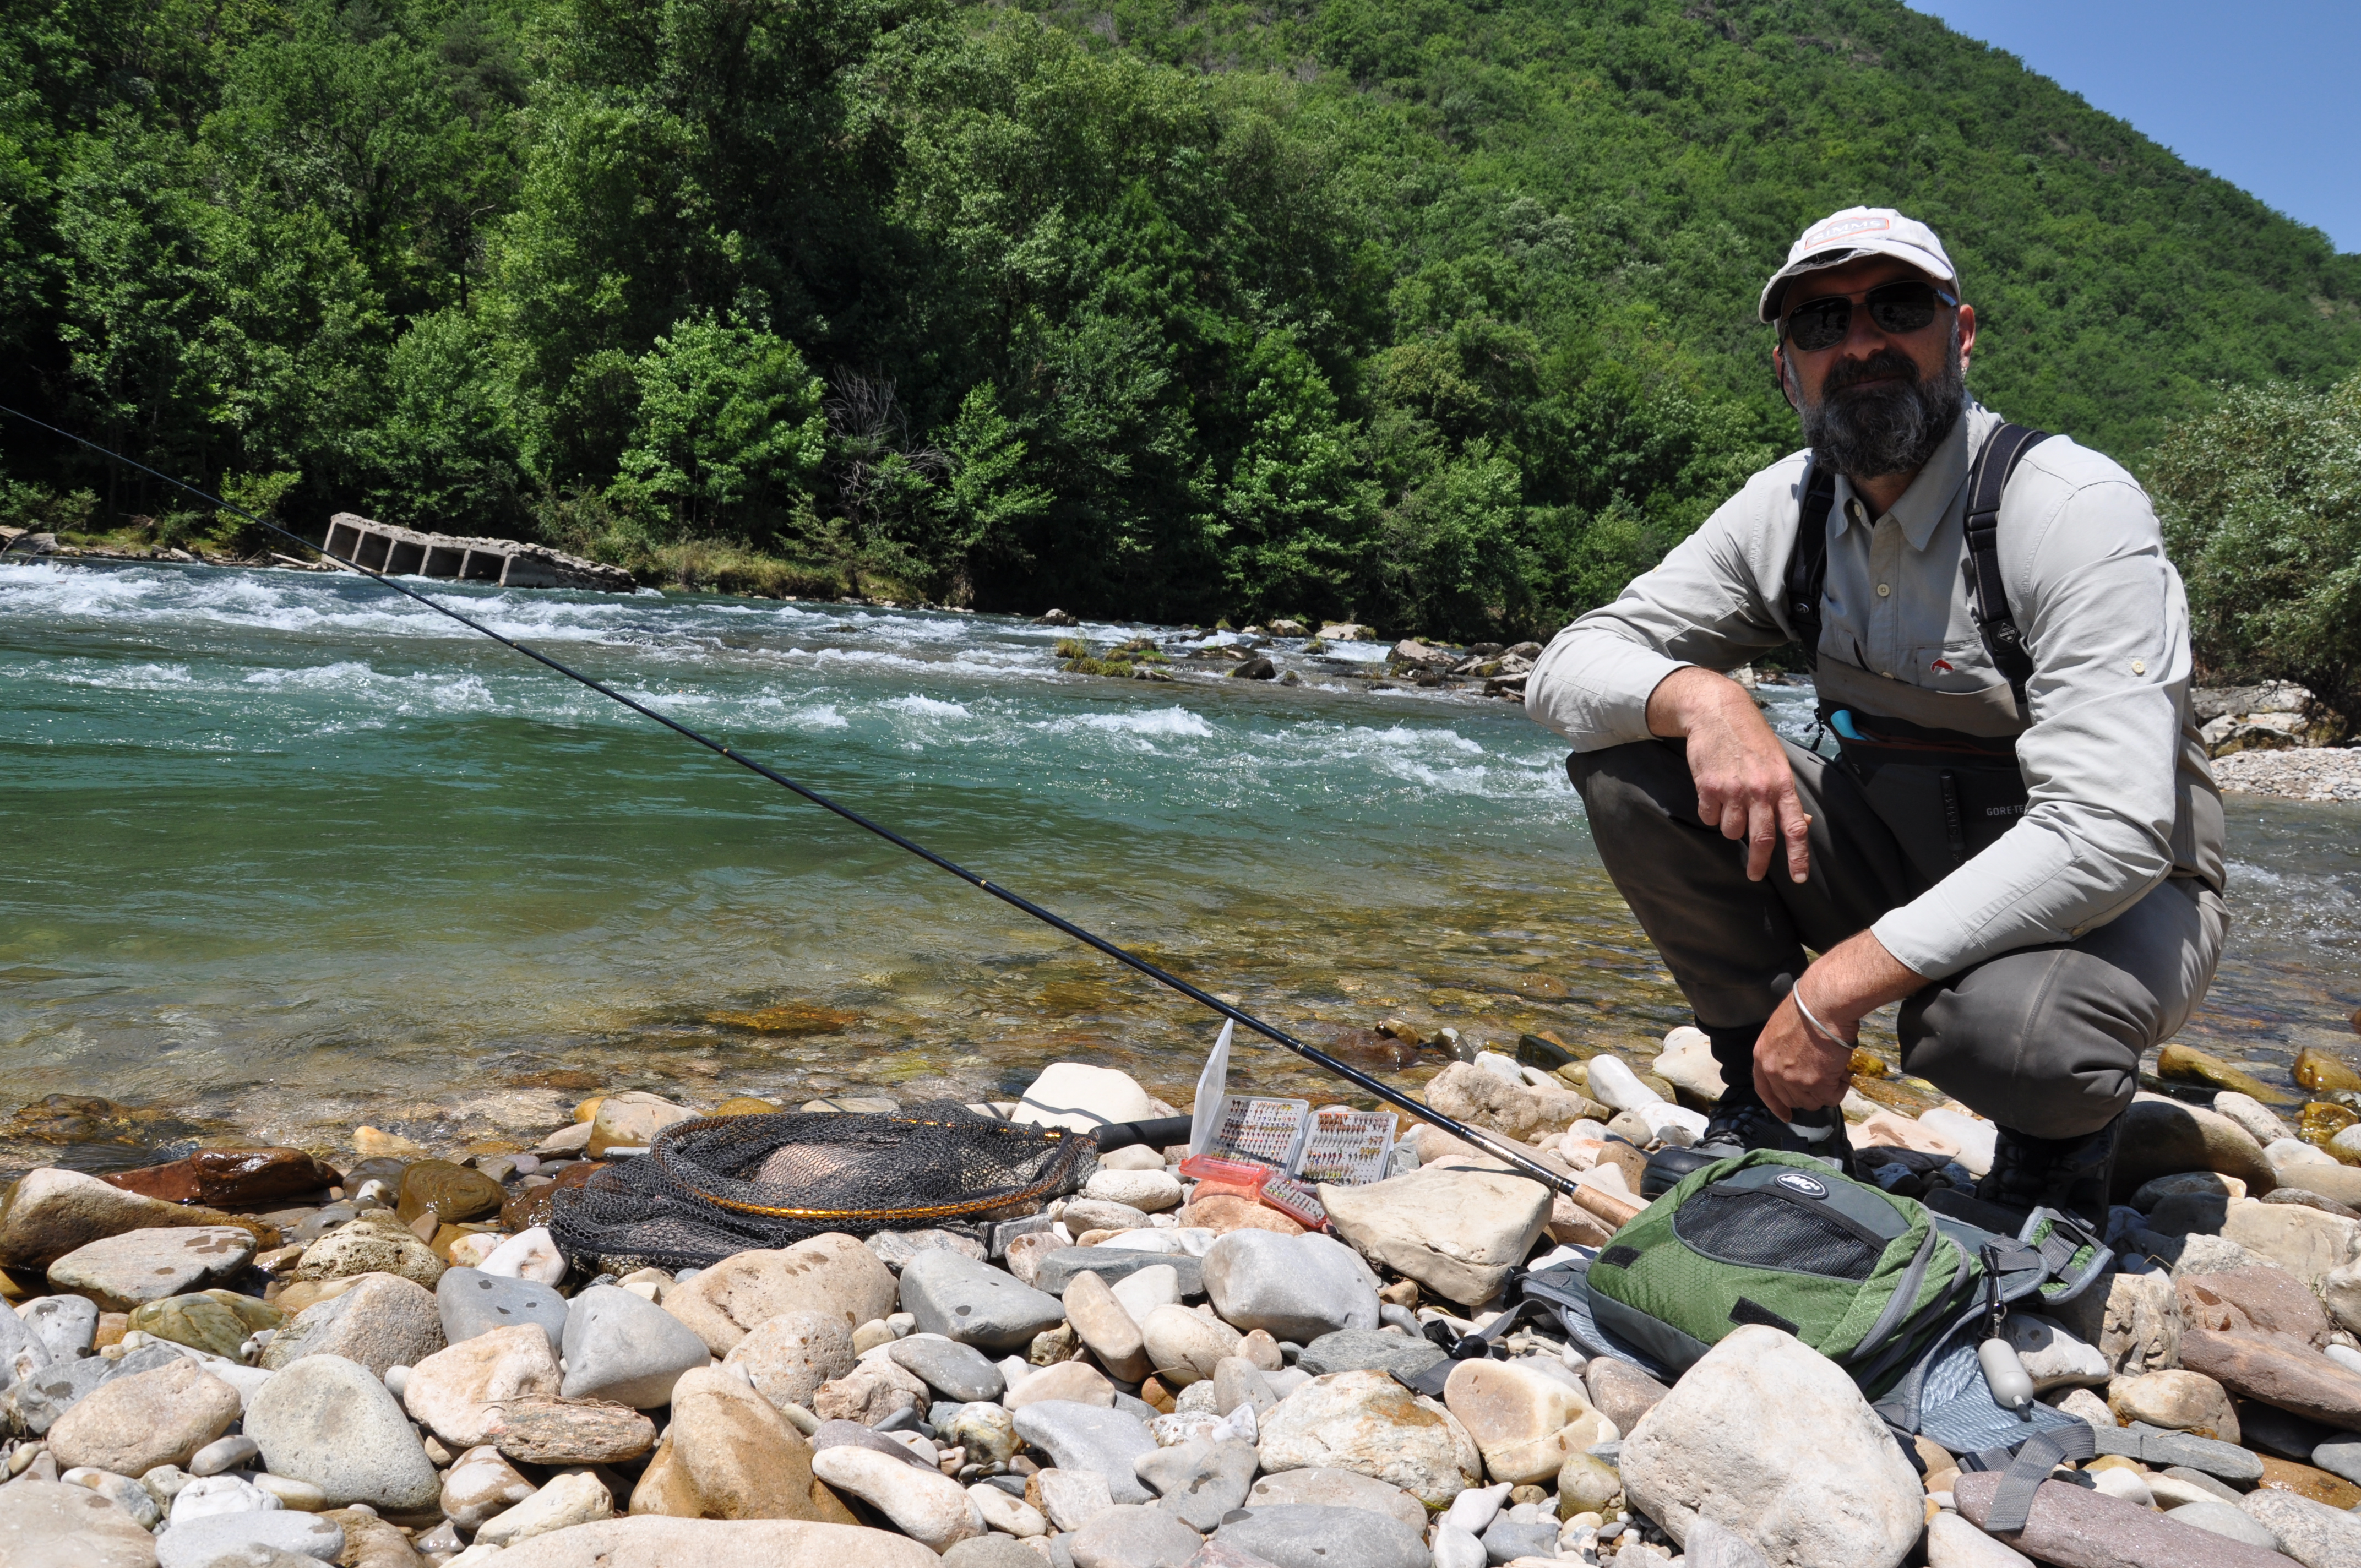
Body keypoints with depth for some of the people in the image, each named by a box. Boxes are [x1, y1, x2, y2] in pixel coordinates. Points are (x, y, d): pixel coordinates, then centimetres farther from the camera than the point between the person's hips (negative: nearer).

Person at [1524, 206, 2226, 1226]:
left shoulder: (2079, 508, -22)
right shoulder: (1786, 509, -5)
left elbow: (2108, 834, -31)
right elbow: (1566, 669, -6)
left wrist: (1836, 988, -35)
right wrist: (1700, 696, -30)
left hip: (2118, 889, -5)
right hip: (1899, 862, 5)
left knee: (2000, 1027, -40)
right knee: (1625, 764, -13)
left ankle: (2063, 1140, 0)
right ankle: (1779, 1106, -1)